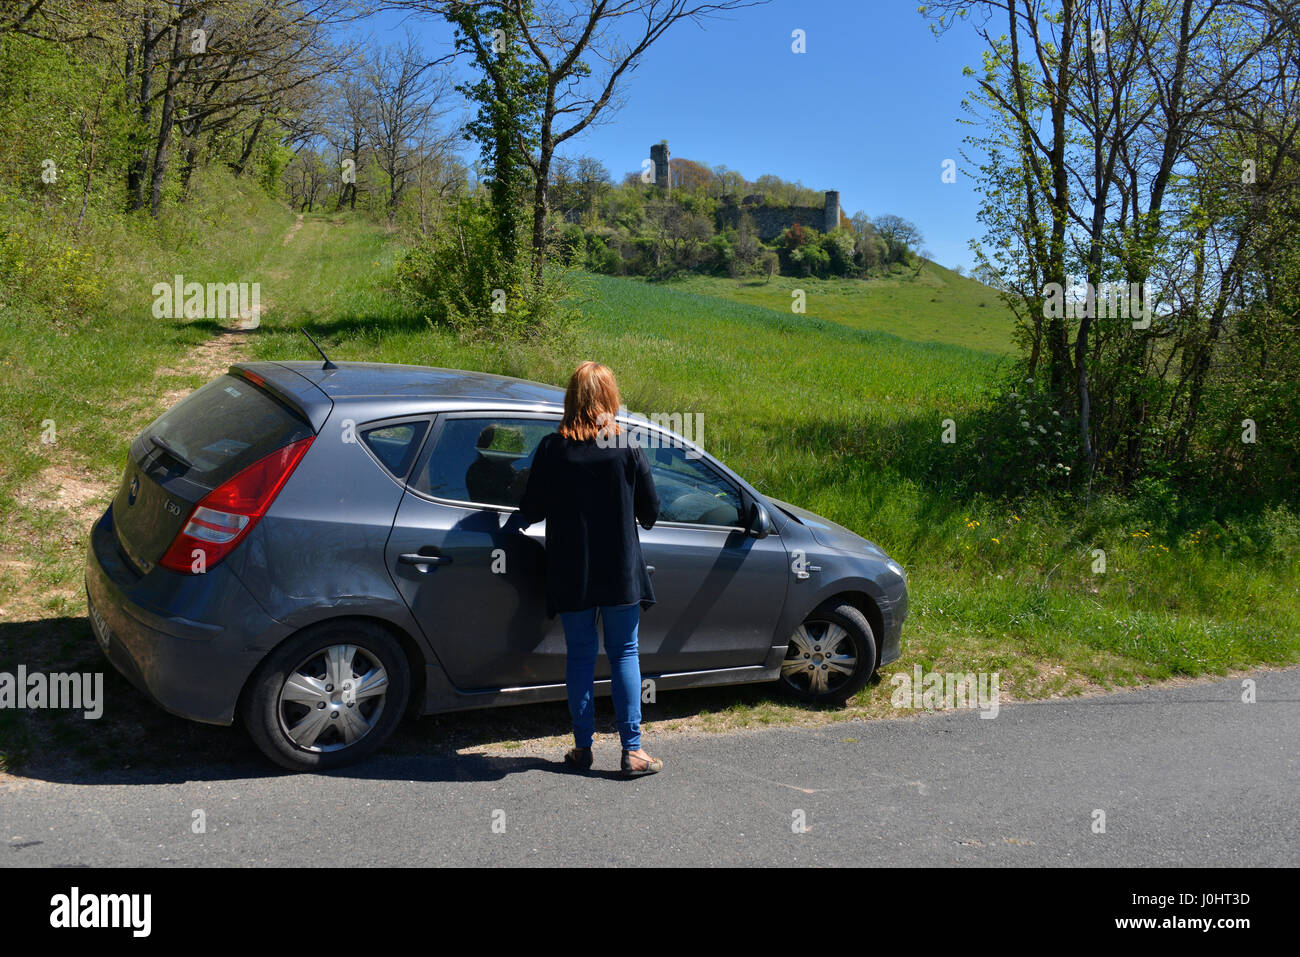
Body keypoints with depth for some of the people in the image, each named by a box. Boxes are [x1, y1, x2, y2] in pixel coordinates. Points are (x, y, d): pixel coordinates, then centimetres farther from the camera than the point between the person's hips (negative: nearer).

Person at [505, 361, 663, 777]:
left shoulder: (551, 448, -7)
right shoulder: (628, 447, -7)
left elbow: (531, 509, -2)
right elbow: (650, 508, 0)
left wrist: (515, 522, 20)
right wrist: (642, 522, 23)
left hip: (570, 574, 1)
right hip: (620, 571, 0)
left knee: (580, 656, 11)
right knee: (624, 654, 7)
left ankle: (582, 747, 17)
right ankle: (632, 750, 6)